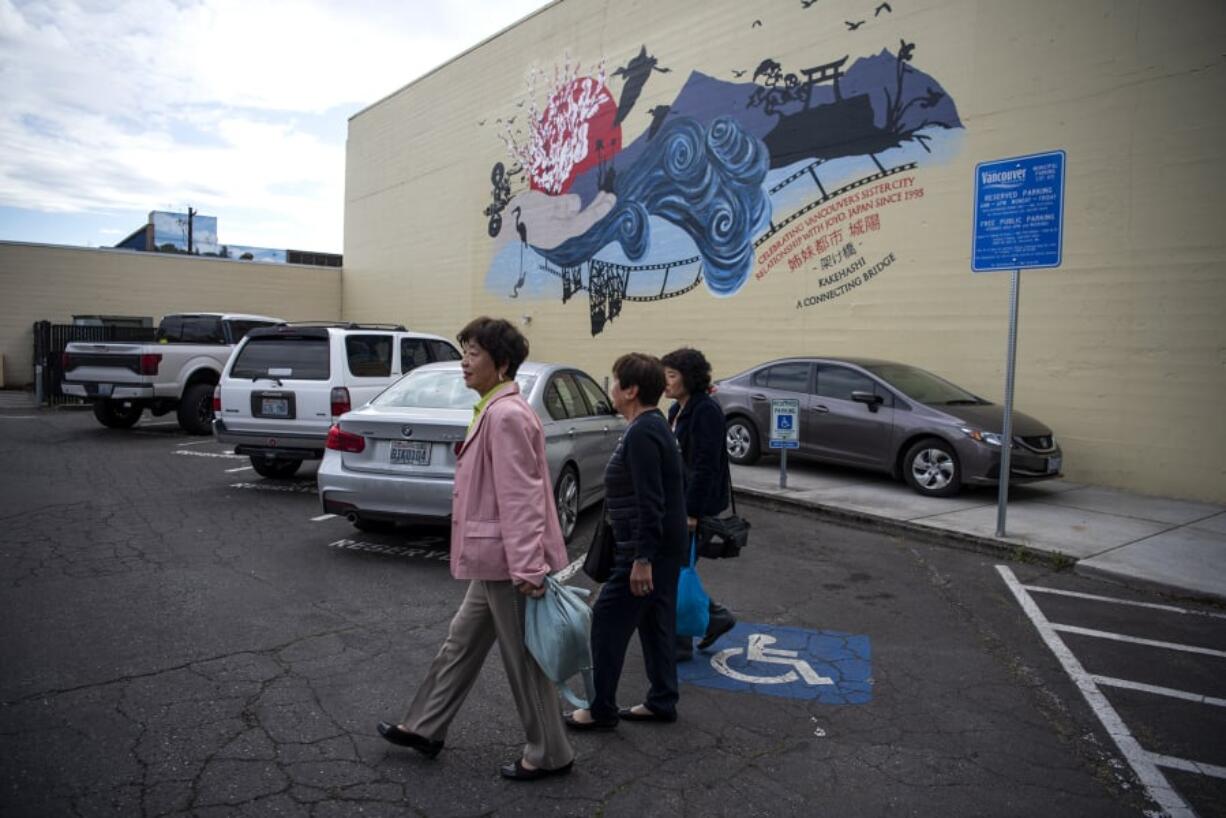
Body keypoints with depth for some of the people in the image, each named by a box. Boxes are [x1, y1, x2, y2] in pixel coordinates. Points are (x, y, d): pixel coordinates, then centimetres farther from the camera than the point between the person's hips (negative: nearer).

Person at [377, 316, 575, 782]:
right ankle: (425, 728, 38)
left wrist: (528, 569, -25)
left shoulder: (506, 415, -19)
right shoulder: (494, 410, 13)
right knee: (462, 643, 21)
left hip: (508, 562, -10)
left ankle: (549, 755, 21)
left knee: (524, 658, 5)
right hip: (495, 559, 10)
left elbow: (520, 498, -24)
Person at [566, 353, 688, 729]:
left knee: (608, 622, -1)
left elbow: (650, 501, -25)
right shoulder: (655, 426, 13)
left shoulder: (642, 433, -20)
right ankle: (661, 701, 27)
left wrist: (642, 559, -24)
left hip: (647, 548, -10)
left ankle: (602, 710, 10)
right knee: (656, 623, 17)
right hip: (664, 546, 10)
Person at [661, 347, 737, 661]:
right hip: (676, 502, 9)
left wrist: (692, 513, -22)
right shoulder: (677, 410, 11)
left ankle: (680, 644, 16)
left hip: (696, 505, -9)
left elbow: (705, 466, -21)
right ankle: (716, 617, 30)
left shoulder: (706, 411, -17)